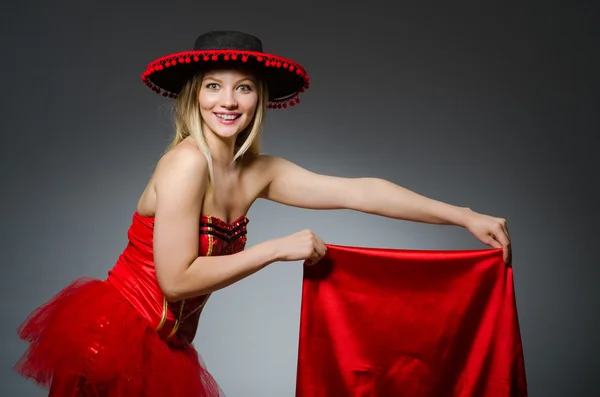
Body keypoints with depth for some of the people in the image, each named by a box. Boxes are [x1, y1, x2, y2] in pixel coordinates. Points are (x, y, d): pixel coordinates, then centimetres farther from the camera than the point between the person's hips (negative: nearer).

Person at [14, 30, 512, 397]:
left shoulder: (258, 173, 2)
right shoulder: (187, 162, -20)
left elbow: (357, 191, -1)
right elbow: (177, 277, -22)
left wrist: (466, 216, -2)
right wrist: (278, 249, -18)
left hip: (164, 346, 7)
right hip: (115, 336, -7)